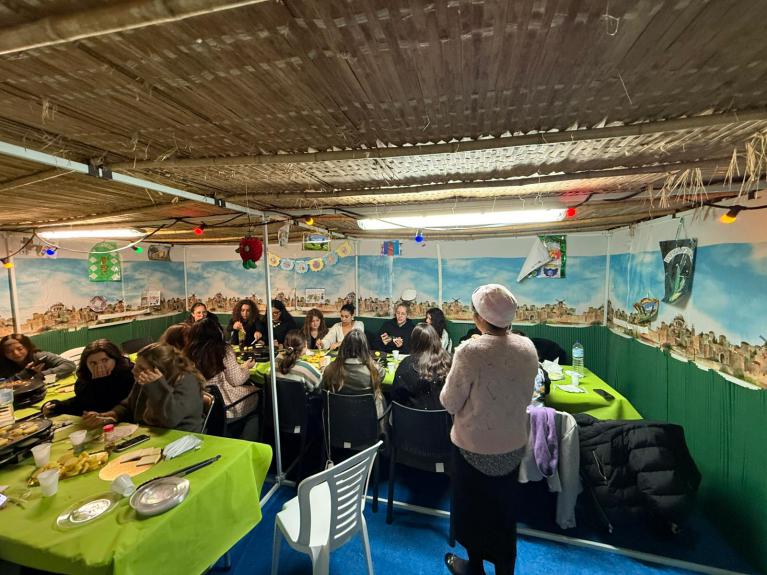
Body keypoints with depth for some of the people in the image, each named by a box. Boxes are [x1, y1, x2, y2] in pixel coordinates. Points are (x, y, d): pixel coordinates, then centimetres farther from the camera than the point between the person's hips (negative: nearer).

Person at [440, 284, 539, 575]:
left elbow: (450, 402, -17)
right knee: (504, 507, 26)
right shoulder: (528, 348, -11)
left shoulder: (470, 351, -27)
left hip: (475, 446, -4)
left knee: (473, 506, 21)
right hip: (513, 444, 5)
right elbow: (526, 398, 3)